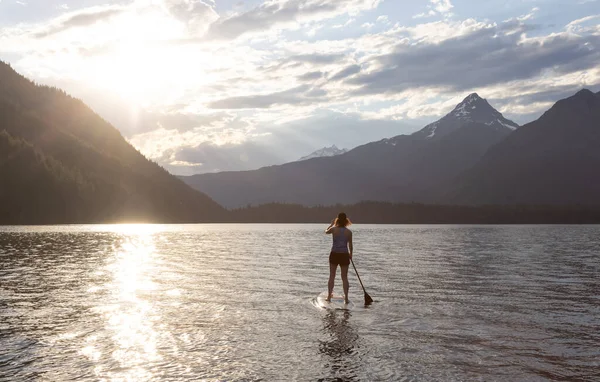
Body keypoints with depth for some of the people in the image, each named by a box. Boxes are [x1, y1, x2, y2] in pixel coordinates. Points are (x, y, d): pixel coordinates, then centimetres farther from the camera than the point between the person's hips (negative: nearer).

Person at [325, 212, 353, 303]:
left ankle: (329, 296, 12)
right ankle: (346, 298, 6)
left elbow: (326, 231, 16)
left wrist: (331, 224, 30)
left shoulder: (334, 229, -7)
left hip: (334, 254, 0)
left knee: (332, 276, 11)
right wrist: (350, 254, 20)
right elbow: (350, 245, 2)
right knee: (344, 277, 8)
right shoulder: (349, 232, -5)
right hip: (344, 255, 0)